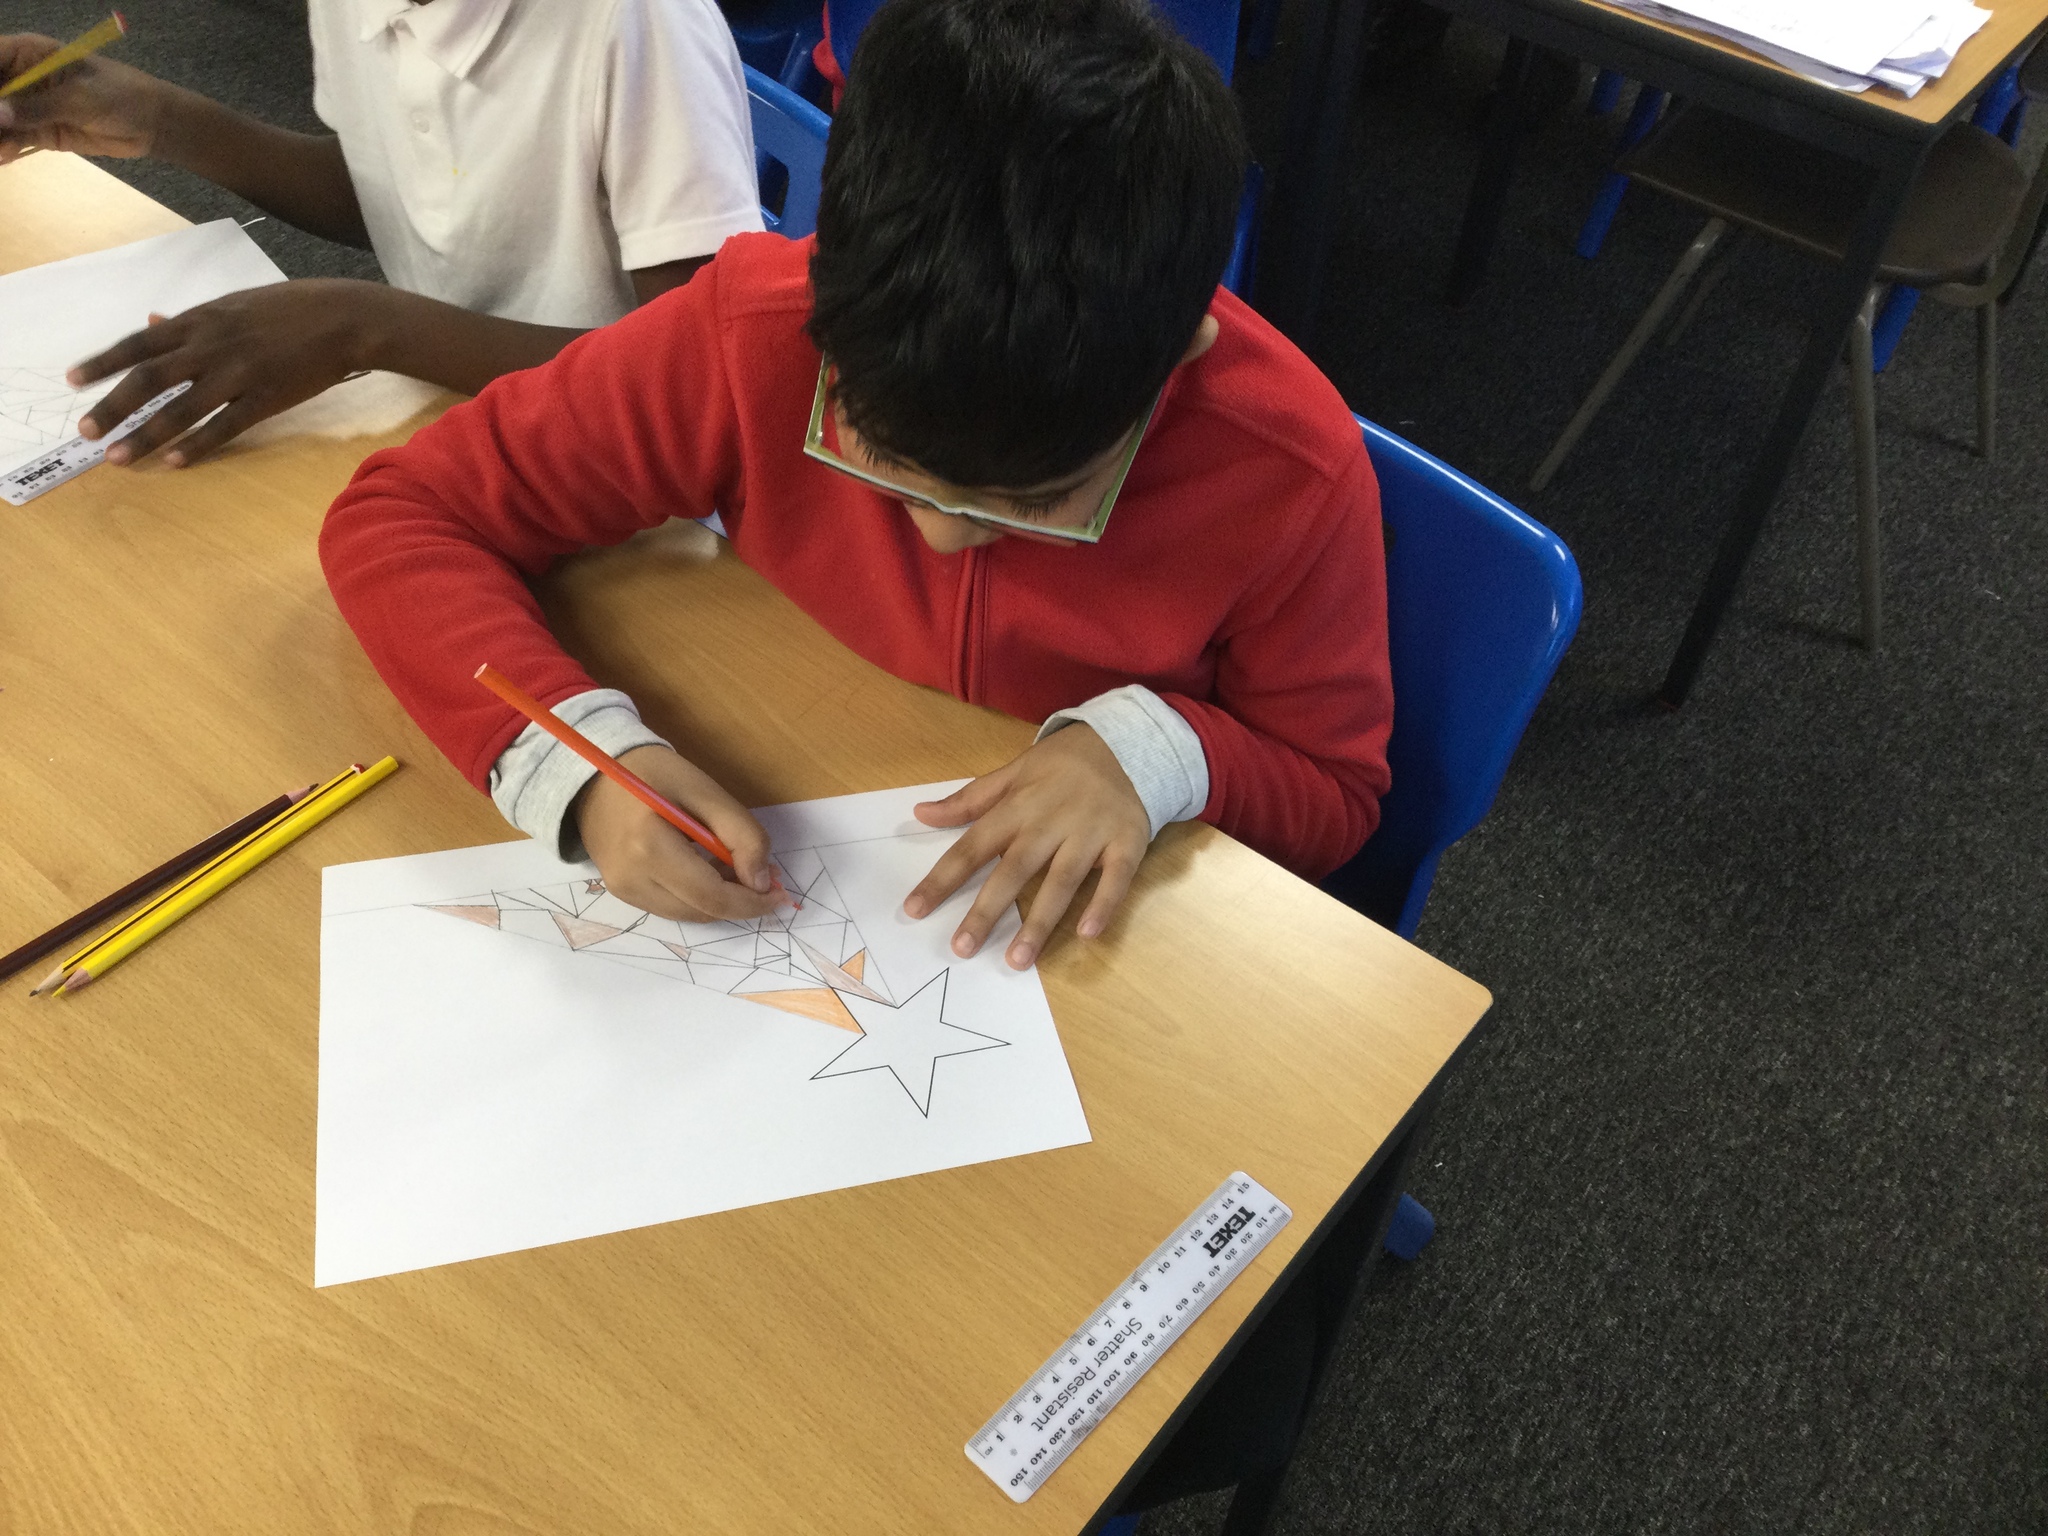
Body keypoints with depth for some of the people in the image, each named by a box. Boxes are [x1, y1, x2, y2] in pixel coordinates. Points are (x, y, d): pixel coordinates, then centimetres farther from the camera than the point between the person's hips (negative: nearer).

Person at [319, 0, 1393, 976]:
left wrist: (1161, 748, -28)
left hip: (1072, 926, 1)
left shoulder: (1292, 476, -23)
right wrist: (576, 761, -31)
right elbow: (397, 516, -14)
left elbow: (1334, 797, -7)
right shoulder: (753, 331, -22)